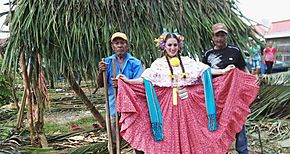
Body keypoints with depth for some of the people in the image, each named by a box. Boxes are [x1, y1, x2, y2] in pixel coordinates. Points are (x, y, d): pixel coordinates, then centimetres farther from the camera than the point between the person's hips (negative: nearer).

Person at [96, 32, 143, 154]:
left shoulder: (135, 63, -1)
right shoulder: (108, 62, 6)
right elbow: (100, 84, 2)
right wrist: (101, 71, -19)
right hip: (114, 106, 2)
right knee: (114, 141, 10)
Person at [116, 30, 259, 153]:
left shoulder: (187, 61, 8)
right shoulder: (158, 64, 4)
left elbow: (205, 70, 2)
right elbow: (146, 79, -6)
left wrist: (223, 71, -7)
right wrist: (128, 81, -18)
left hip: (187, 104, 2)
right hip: (167, 104, -1)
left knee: (189, 135, 5)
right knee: (170, 136, 2)